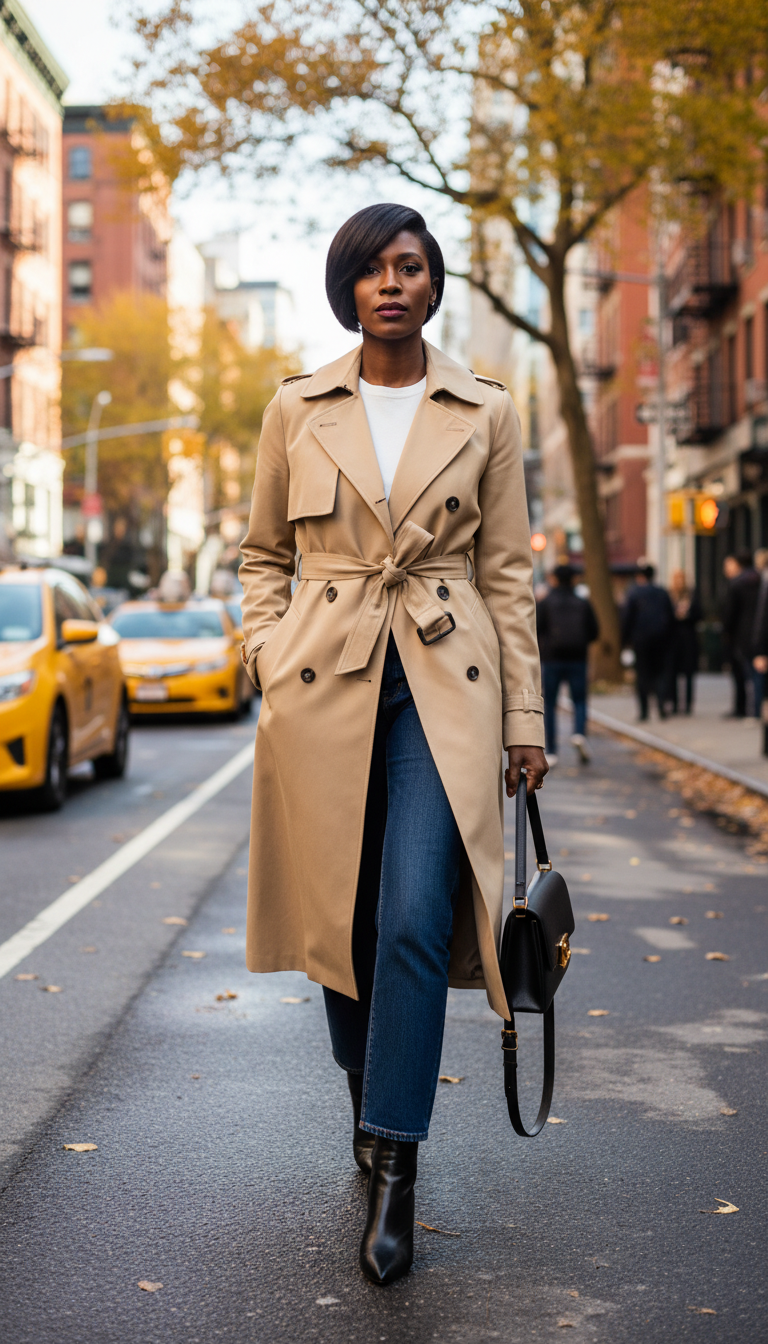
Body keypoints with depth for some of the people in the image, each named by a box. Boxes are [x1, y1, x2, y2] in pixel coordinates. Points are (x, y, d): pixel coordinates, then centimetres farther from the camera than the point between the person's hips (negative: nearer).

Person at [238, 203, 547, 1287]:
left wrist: (524, 721, 4)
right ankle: (373, 1111, 31)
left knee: (417, 920, -14)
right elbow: (263, 555, 15)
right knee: (341, 921, 7)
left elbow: (509, 575, 7)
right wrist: (269, 661, 0)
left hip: (445, 685, -1)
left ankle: (393, 1169, -6)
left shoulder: (485, 414, 6)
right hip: (324, 685, 2)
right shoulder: (297, 409, 8)